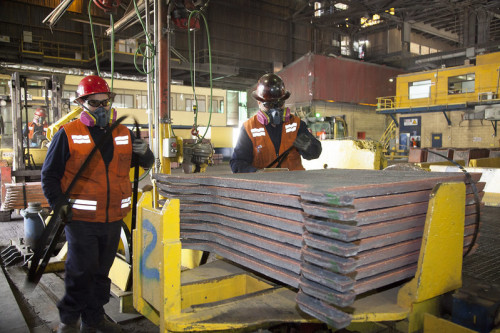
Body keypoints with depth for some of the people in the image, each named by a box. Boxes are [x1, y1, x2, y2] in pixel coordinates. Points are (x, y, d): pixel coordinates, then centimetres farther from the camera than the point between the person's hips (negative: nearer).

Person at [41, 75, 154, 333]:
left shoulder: (124, 134, 9)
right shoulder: (68, 134, -3)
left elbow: (146, 163, 16)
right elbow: (49, 174, -2)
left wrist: (143, 152, -7)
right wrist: (59, 204, -12)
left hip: (113, 218, 5)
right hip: (80, 218, -4)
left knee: (101, 271, 16)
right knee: (81, 272, 1)